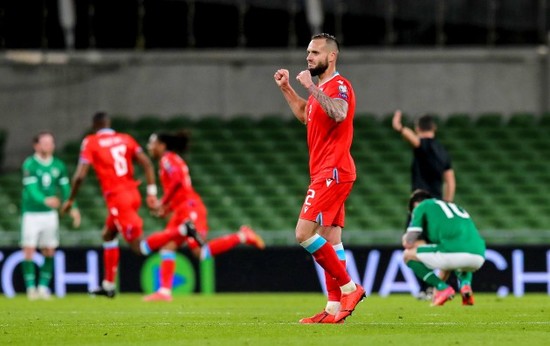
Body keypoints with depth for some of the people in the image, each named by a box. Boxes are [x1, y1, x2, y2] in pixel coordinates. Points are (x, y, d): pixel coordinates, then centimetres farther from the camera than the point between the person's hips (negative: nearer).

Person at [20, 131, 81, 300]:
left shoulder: (58, 165, 4)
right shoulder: (30, 164, -12)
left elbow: (65, 188, 10)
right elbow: (31, 188, -23)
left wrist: (73, 208, -2)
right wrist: (45, 200, -40)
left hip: (50, 213, 4)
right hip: (31, 214, -4)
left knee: (49, 252, 5)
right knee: (29, 251, -7)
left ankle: (43, 286, 15)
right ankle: (31, 287, 0)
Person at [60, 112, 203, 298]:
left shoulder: (90, 142, -3)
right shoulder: (125, 139, 11)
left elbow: (80, 175, -9)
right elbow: (147, 163, 2)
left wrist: (70, 200, 5)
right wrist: (152, 192, 4)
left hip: (117, 199, -7)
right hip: (133, 194, 7)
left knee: (140, 247, -8)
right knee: (108, 235, 25)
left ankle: (182, 230, -28)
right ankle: (108, 285, 26)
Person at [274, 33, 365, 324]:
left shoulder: (339, 86, -12)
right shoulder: (322, 88, 19)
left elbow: (339, 113, -35)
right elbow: (305, 115, 38)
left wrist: (311, 87, -28)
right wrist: (286, 89, 30)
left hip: (332, 173, -10)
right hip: (324, 173, 10)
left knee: (304, 233, -15)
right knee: (330, 239, 7)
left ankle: (349, 288, -9)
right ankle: (334, 308, 7)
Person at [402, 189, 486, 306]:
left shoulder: (421, 206, 17)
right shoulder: (455, 206, 36)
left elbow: (409, 243, 9)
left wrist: (406, 238, 35)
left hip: (453, 252, -6)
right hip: (478, 258, 6)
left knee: (408, 255, 16)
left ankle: (442, 288, 3)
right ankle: (465, 282, 10)